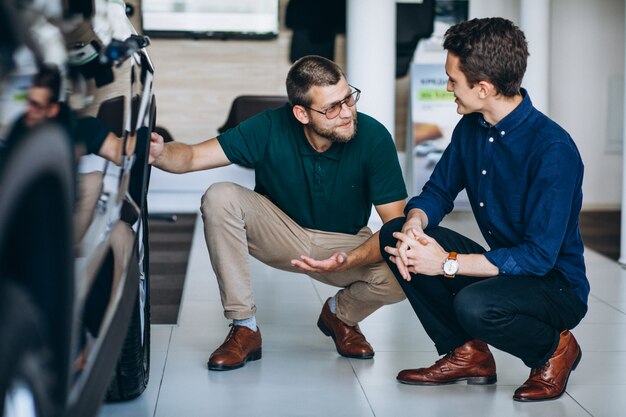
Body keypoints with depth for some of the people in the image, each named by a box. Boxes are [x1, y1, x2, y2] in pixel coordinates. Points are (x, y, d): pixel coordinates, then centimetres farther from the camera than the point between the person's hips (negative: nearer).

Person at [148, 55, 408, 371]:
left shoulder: (373, 138, -23)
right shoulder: (271, 128, -21)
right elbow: (193, 156, -20)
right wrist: (160, 153, -45)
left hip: (346, 244, 0)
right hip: (280, 233, 1)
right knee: (219, 198, -27)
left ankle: (341, 314, 7)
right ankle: (244, 327, -16)